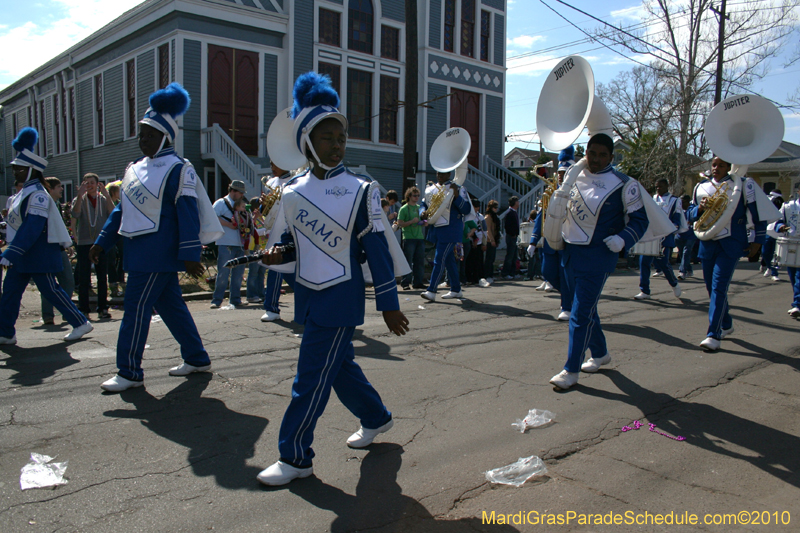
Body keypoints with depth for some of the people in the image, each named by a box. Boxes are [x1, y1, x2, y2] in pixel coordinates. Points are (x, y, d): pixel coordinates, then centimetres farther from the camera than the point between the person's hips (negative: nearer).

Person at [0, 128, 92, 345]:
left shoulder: (37, 195, -17)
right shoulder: (25, 191, 12)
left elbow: (31, 228, -25)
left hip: (38, 253, -9)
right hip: (22, 254, 9)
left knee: (50, 290, -3)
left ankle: (81, 323, 7)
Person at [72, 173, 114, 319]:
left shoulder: (104, 200, 9)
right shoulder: (79, 200, 7)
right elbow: (75, 214, -14)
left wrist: (107, 196, -22)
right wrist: (80, 196, -25)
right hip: (84, 243, -1)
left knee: (102, 278, 4)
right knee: (83, 279, -1)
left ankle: (103, 309, 10)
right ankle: (83, 309, 5)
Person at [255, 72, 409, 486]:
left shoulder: (360, 192, -10)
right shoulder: (291, 192, 4)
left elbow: (378, 252, -9)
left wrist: (389, 306, -9)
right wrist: (280, 254, -7)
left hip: (340, 300, -6)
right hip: (308, 296, 6)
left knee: (312, 377, -2)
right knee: (340, 367, 19)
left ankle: (295, 457, 13)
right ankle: (376, 418, 42)